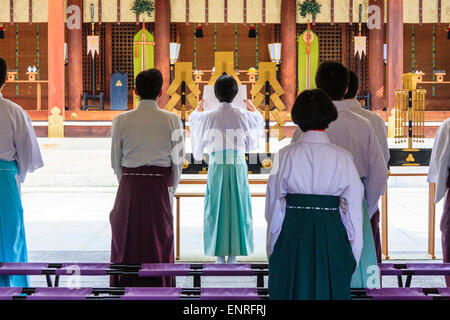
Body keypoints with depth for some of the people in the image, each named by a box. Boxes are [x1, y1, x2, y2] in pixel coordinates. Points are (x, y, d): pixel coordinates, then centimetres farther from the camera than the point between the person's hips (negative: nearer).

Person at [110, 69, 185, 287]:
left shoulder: (121, 121, -2)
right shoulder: (171, 120, -4)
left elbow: (115, 162, 4)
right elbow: (177, 161, 1)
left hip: (129, 187, 1)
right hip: (160, 187, 0)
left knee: (126, 241, 9)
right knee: (159, 243, 6)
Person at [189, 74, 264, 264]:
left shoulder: (208, 117, -3)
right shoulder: (244, 115, -2)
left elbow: (193, 119, 20)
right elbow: (259, 121, 21)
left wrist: (198, 110, 42)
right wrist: (253, 110, 40)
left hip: (216, 166, 0)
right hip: (238, 166, 0)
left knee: (216, 208, 6)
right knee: (237, 207, 7)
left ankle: (219, 255, 7)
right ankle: (233, 254, 9)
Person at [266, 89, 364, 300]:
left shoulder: (286, 156, -5)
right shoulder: (343, 157, -5)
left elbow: (274, 205, 0)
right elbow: (353, 207, -2)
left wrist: (272, 250, 10)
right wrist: (353, 254, 7)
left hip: (292, 237, 0)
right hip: (331, 239, 0)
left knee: (292, 291, 9)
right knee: (329, 290, 10)